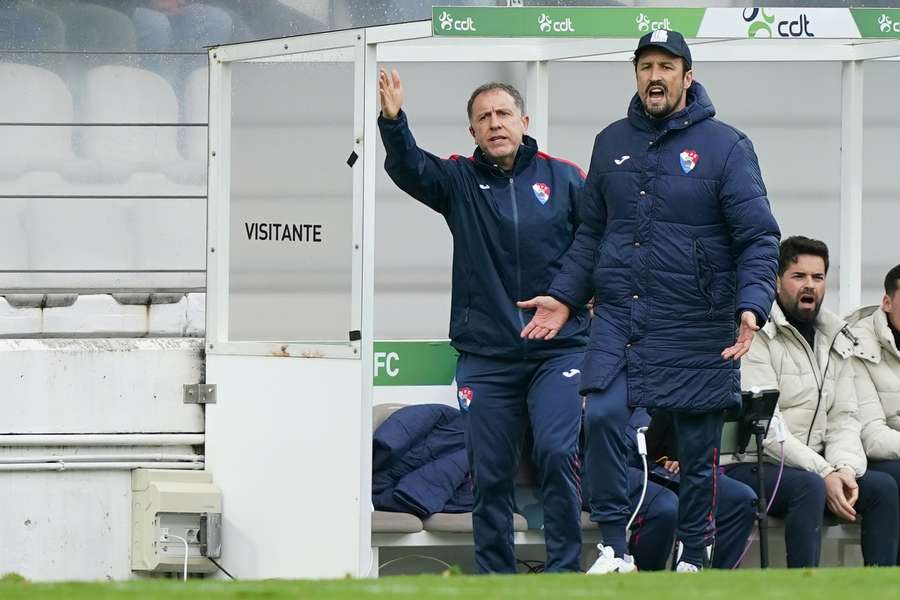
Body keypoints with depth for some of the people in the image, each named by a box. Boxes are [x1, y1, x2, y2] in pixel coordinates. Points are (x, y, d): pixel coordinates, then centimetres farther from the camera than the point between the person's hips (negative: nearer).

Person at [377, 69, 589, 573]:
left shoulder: (565, 180, 4)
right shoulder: (460, 181, 6)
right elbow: (409, 169, -12)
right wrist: (394, 122, -31)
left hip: (559, 351, -2)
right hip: (485, 356, 2)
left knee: (558, 454, -14)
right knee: (490, 474, 5)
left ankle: (564, 572, -6)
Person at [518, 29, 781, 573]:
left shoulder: (725, 146, -3)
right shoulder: (612, 143, 11)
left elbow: (760, 238, -5)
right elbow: (591, 233, 20)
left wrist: (751, 307, -19)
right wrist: (565, 297, 10)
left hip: (696, 325, -3)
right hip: (618, 318, 3)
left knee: (699, 445, 3)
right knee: (603, 418, -15)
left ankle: (694, 557, 16)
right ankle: (615, 548, -5)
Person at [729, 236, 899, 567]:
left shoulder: (835, 340, 14)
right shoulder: (756, 336, -10)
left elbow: (843, 419, 10)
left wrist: (844, 469, -13)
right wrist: (825, 474, -23)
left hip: (811, 467, 7)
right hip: (748, 465, -7)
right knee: (810, 486, -34)